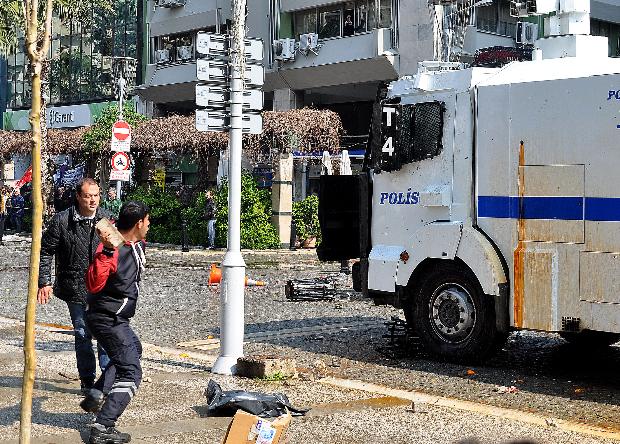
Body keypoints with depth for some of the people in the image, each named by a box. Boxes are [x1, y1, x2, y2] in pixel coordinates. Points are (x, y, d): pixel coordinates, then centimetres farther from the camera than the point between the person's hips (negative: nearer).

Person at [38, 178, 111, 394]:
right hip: (75, 289, -2)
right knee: (83, 335, 7)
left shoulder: (107, 219, 0)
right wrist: (44, 282, -7)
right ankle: (87, 381, 19)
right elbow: (45, 251, -2)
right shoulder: (62, 220, -8)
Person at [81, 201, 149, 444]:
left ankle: (95, 397, 30)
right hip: (107, 320, -10)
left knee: (134, 349, 31)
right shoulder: (111, 250, -25)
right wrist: (107, 251, -45)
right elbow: (93, 285, -38)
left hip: (117, 318, 10)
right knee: (131, 372, -13)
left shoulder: (137, 244, 3)